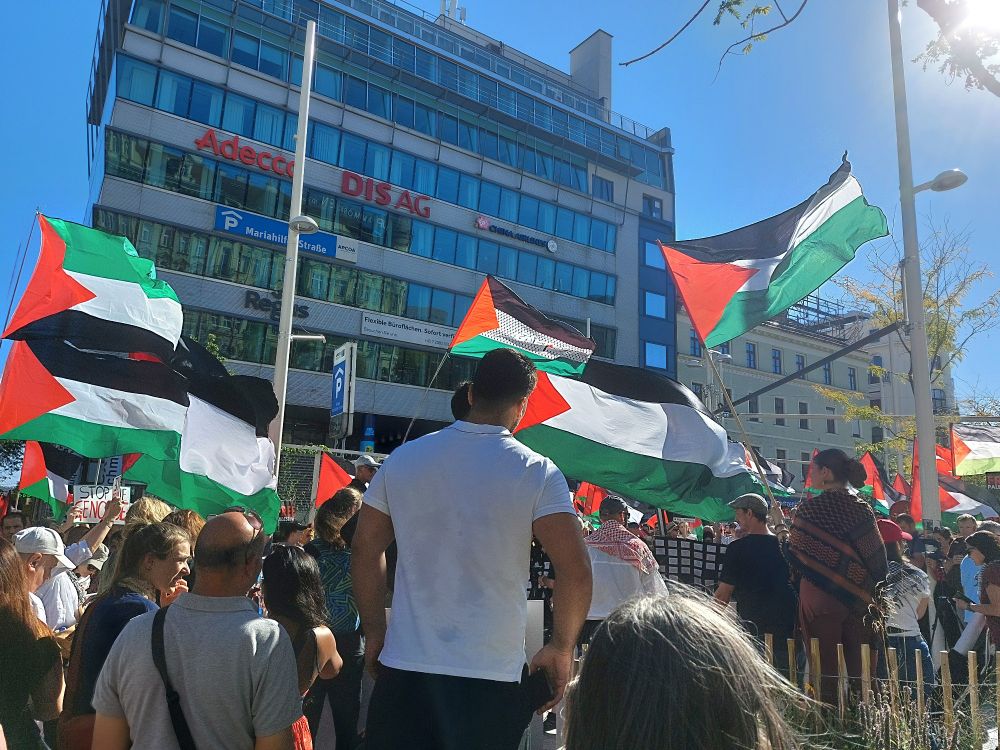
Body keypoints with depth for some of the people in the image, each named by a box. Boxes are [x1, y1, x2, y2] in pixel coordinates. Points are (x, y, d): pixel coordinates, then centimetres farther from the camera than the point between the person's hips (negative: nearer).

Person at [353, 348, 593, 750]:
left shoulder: (403, 459, 1)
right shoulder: (536, 472, -9)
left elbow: (365, 551, 7)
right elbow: (576, 573, -14)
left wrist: (375, 632, 16)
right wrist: (560, 649, 0)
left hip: (403, 670, 2)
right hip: (491, 676, -2)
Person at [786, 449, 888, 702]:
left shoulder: (809, 509, -9)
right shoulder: (863, 508, 2)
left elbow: (795, 557, -4)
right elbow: (878, 559, 5)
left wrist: (781, 528, 12)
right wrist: (865, 586, 18)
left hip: (819, 600, -4)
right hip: (860, 600, 4)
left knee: (825, 672, 2)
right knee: (860, 672, 10)